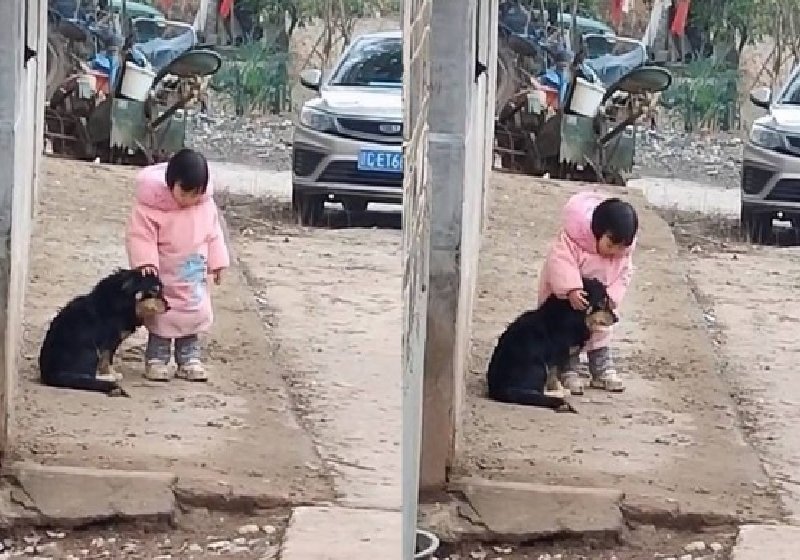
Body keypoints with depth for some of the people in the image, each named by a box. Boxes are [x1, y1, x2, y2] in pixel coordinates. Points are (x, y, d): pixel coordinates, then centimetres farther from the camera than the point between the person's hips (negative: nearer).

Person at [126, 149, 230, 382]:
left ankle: (189, 358, 22)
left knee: (194, 315, 11)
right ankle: (156, 359, 15)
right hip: (163, 276, -4)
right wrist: (145, 262, -32)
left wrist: (217, 262, 7)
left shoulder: (206, 205, -8)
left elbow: (213, 234, 5)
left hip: (195, 276, 4)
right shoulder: (151, 205, -23)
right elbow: (140, 236, -22)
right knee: (161, 318, 5)